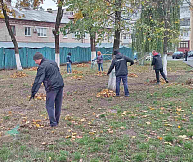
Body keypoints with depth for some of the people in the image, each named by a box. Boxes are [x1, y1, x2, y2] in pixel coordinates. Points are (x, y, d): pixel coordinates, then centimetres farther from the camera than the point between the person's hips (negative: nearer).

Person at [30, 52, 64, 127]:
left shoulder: (42, 66, -8)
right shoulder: (53, 62, 17)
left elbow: (38, 80, -13)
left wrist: (33, 92, -12)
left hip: (52, 87, -8)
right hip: (60, 85, 8)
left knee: (49, 105, -1)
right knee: (58, 105, 13)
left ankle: (53, 123, -4)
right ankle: (57, 121, 21)